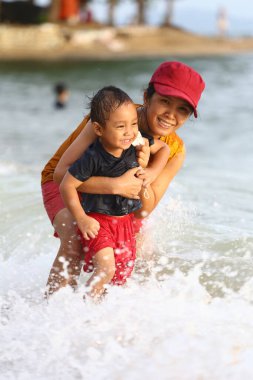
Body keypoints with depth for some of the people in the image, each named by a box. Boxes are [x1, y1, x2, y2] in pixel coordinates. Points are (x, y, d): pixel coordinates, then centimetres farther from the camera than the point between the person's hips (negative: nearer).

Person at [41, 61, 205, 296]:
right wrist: (116, 185, -50)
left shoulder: (175, 151, -20)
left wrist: (141, 176, -37)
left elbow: (143, 210, -18)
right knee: (74, 241, -32)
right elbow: (62, 172, -40)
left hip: (113, 198, 6)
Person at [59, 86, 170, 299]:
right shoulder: (93, 158, -24)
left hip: (126, 222, 6)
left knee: (122, 276, 11)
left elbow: (164, 148, 9)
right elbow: (67, 185, -18)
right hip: (97, 222, -6)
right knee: (106, 269, -22)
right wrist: (82, 219, -19)